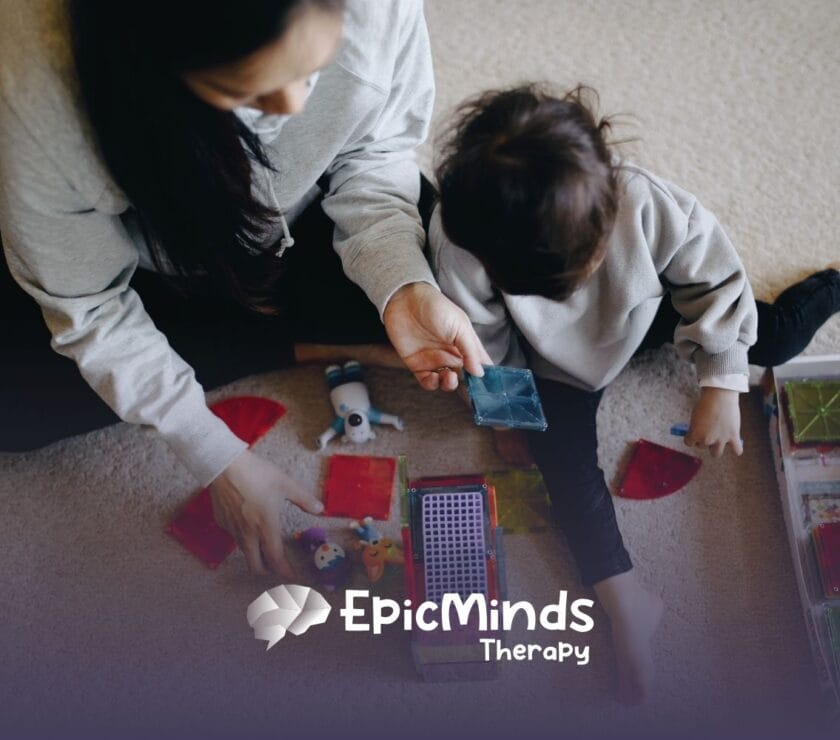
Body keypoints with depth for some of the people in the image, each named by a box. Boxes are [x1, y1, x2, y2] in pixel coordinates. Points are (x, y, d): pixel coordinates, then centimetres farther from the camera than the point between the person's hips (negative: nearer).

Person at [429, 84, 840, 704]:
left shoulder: (646, 204, -39)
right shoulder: (459, 239, -40)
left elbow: (715, 277, -22)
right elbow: (479, 337, -19)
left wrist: (721, 387, -21)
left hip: (650, 310, 1)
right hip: (558, 362, 0)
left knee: (775, 337, 5)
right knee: (564, 456, -19)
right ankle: (625, 601, -7)